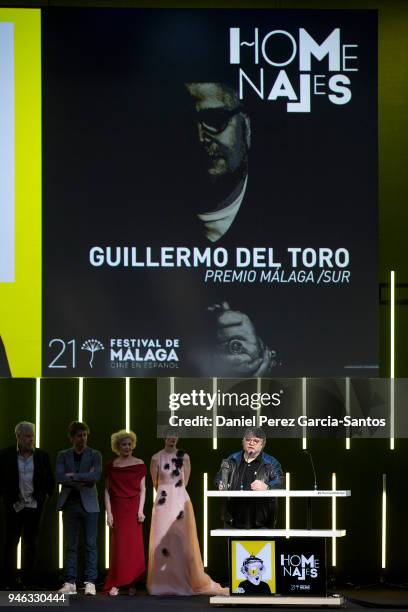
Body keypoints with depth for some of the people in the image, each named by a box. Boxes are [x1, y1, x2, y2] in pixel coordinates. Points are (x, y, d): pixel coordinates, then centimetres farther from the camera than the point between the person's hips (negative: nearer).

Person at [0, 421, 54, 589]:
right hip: (14, 506, -1)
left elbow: (50, 480, 10)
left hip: (34, 506, 1)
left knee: (30, 544, 6)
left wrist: (45, 495, 2)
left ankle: (28, 581, 12)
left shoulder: (42, 456, 2)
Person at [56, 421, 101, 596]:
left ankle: (90, 583, 0)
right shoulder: (63, 455, 10)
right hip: (70, 503, 2)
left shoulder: (95, 455, 5)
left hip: (89, 504, -1)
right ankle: (70, 583, 4)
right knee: (70, 545, 2)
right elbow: (60, 477, -5)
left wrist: (73, 476, -11)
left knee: (91, 544, -2)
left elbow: (96, 476, -11)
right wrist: (83, 479, -10)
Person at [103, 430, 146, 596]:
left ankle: (132, 583, 6)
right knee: (118, 546, -1)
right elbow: (107, 491, 2)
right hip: (118, 509, 0)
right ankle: (115, 584, 0)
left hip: (133, 509, 0)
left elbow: (142, 489, 2)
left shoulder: (139, 465, 3)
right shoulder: (111, 466, 4)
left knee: (134, 545, 0)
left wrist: (140, 510, -7)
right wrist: (109, 513, -4)